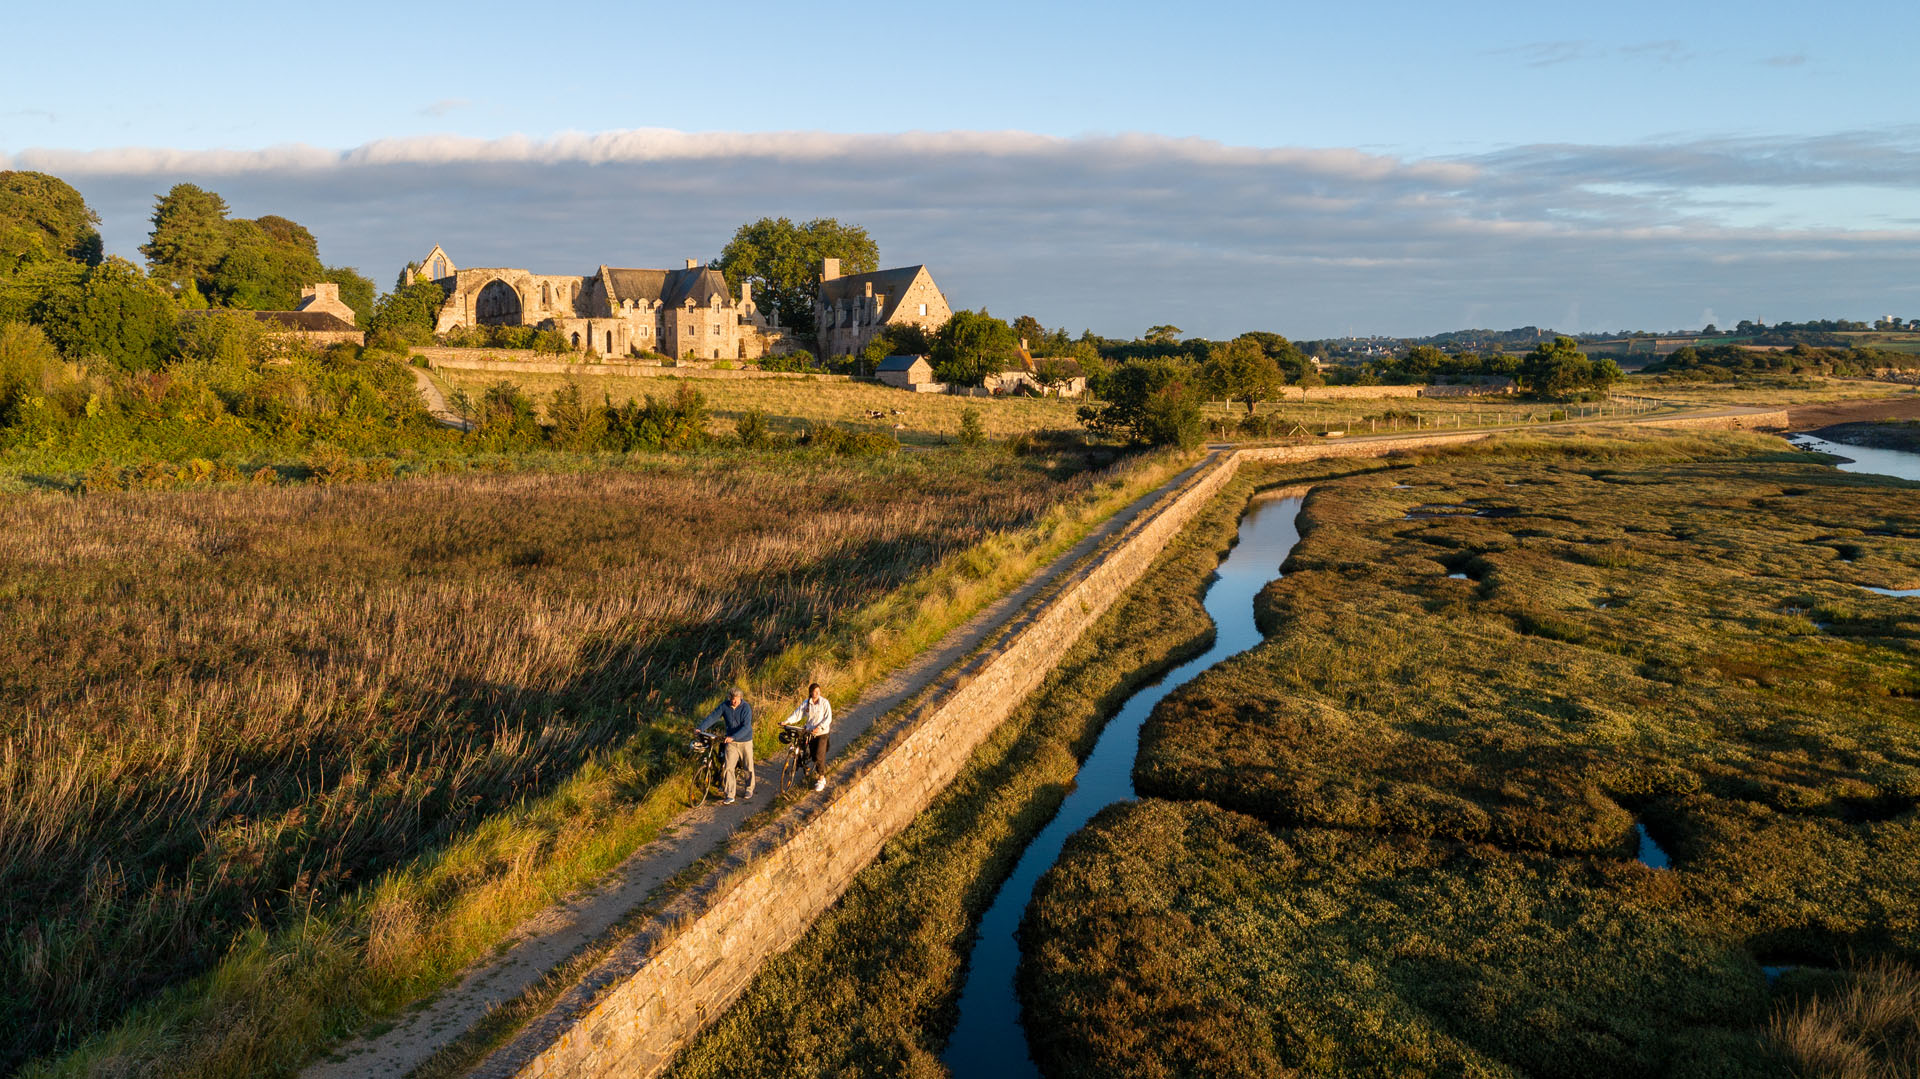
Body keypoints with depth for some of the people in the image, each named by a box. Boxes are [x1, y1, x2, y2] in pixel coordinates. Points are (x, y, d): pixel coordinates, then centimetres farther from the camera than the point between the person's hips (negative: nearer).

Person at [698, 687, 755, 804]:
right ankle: (730, 795, -5)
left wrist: (733, 737, -35)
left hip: (745, 741, -2)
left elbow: (746, 727, -24)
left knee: (748, 767, 10)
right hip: (731, 742, 2)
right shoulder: (725, 706, -7)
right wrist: (701, 728, -23)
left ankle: (749, 789, 32)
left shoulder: (746, 708, -17)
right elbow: (712, 717, -10)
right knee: (729, 767, -7)